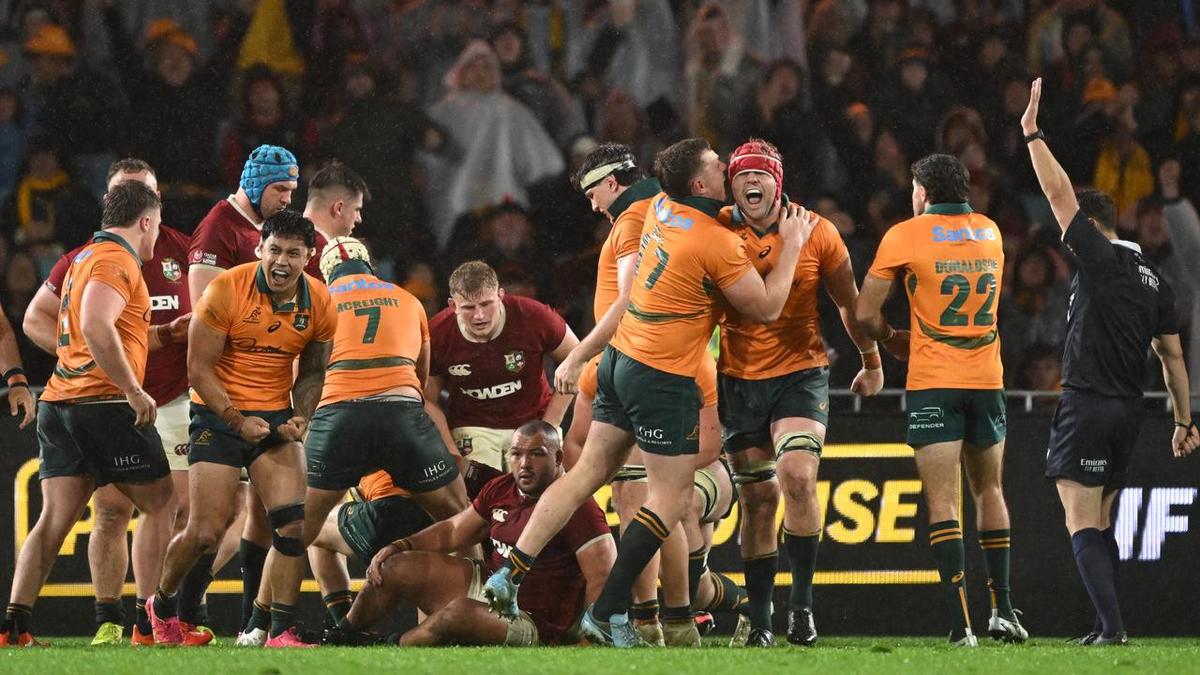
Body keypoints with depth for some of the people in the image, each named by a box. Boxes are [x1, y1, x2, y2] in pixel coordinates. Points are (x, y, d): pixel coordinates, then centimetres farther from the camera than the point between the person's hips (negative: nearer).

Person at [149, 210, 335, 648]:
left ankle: (281, 631, -5)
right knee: (206, 533, -6)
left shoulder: (319, 305, -3)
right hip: (218, 413, -4)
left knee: (292, 524, -12)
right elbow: (199, 369, -12)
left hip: (275, 417, 4)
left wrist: (301, 417, -6)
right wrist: (237, 420, -20)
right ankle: (162, 606, 22)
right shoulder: (227, 291, -16)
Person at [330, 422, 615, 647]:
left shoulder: (578, 509, -18)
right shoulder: (501, 490, 6)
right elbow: (454, 531, 18)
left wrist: (583, 636, -28)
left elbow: (602, 578, -22)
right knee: (395, 568, 3)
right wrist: (399, 547, 6)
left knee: (460, 612, -38)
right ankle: (340, 640, 17)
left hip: (532, 622, -8)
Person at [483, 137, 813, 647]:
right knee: (672, 498, 1)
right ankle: (608, 612, -3)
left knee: (589, 472, 12)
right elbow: (766, 308, -8)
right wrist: (791, 246, 0)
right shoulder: (718, 243, -19)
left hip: (620, 357, 8)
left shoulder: (661, 209, 5)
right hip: (664, 378, -8)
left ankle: (511, 572, 5)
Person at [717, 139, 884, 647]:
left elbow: (849, 301, 9)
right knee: (758, 497, 4)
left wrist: (871, 363, 18)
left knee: (797, 476, -21)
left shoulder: (816, 233, -4)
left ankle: (801, 603, -11)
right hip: (739, 377, 1)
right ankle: (759, 619, 13)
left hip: (800, 372, -1)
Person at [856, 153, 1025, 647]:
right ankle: (1002, 610, 16)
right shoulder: (990, 233, 10)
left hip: (932, 384, -4)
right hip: (987, 381, 4)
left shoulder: (905, 236, -5)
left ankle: (961, 622, -14)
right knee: (989, 492, 18)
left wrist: (893, 342, 17)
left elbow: (865, 314, -3)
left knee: (943, 501, -5)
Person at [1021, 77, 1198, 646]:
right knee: (1100, 524, 15)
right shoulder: (1154, 282, 13)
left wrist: (1033, 134, -2)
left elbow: (1060, 194, -10)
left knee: (1082, 524, -9)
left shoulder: (1100, 258, -8)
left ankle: (1111, 625, -21)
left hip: (1086, 407, -8)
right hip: (1128, 412, 8)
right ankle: (1107, 626, 12)